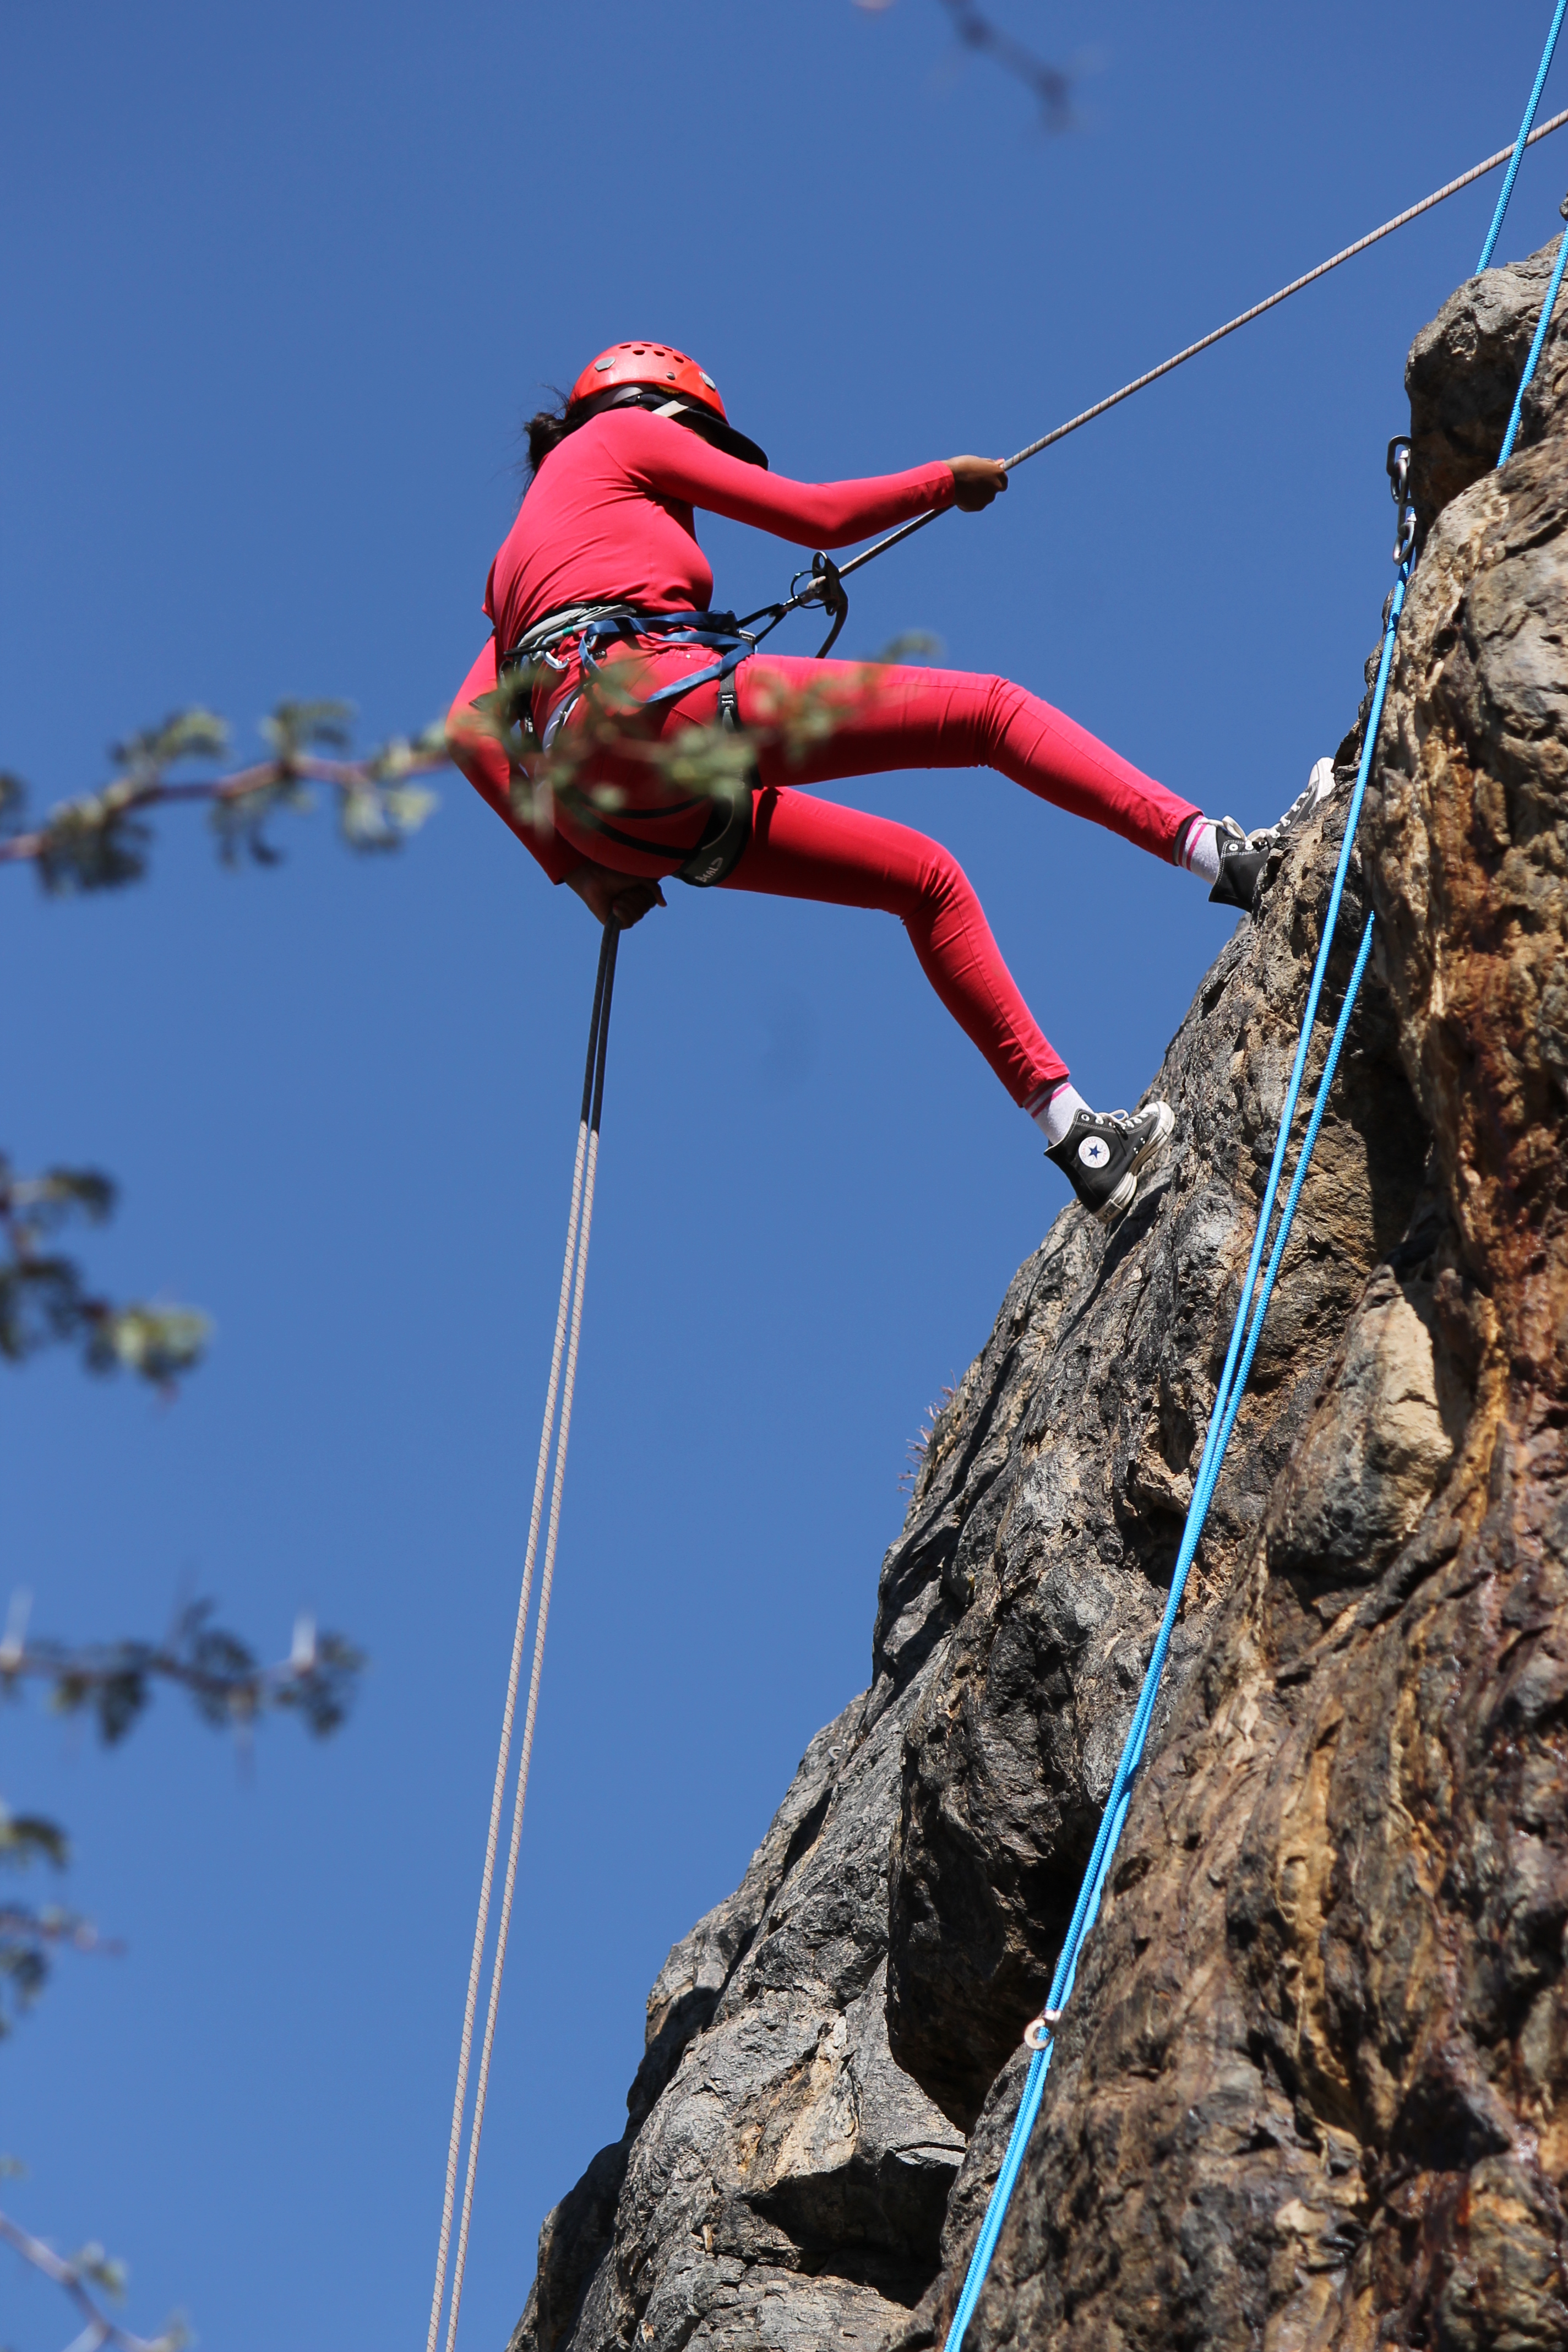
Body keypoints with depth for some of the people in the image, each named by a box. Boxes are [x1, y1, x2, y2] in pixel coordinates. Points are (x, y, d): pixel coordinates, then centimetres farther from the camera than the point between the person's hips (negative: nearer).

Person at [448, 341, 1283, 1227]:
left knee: (928, 879, 17)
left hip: (613, 808, 8)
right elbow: (817, 516, 14)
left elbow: (469, 731, 23)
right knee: (992, 711, -3)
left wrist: (576, 867, 19)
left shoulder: (526, 562, 36)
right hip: (663, 699, -8)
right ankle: (1219, 854, -20)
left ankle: (1071, 1131, 10)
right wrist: (949, 478, 29)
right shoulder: (621, 434, 18)